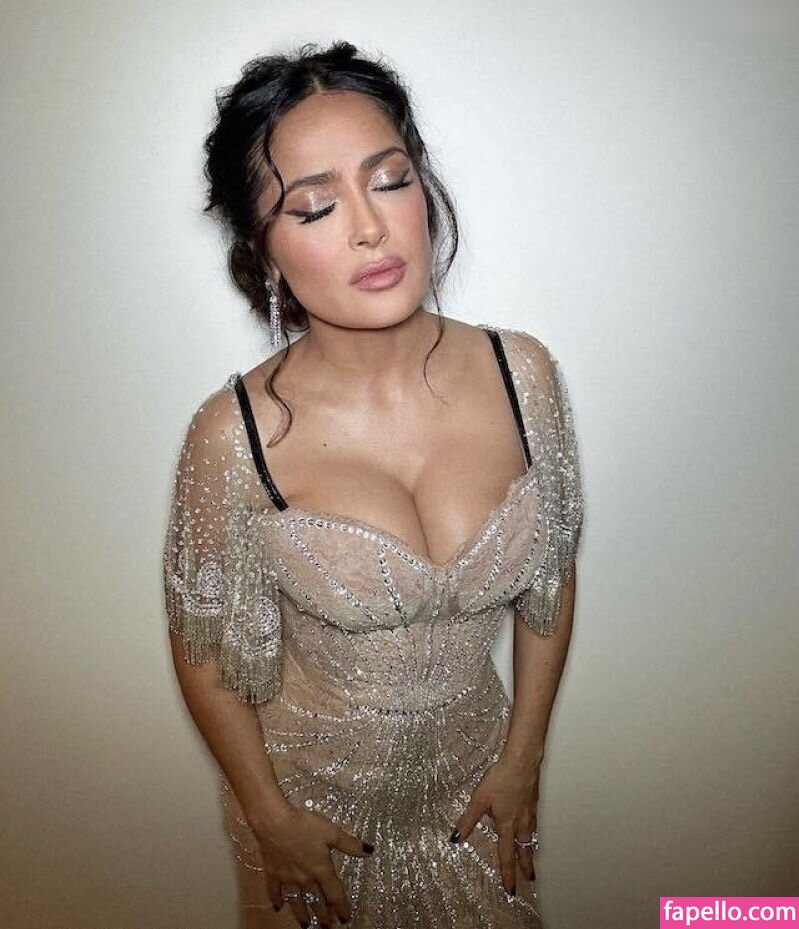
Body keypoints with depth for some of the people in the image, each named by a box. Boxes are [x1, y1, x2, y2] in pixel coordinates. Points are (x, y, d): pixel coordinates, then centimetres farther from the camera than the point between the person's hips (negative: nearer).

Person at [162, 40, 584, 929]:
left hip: (474, 765, 3)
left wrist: (522, 761, 0)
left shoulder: (523, 373, -18)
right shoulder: (235, 436, -25)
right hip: (312, 785, -2)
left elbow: (552, 581, -5)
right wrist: (270, 815, -4)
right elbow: (202, 648, -11)